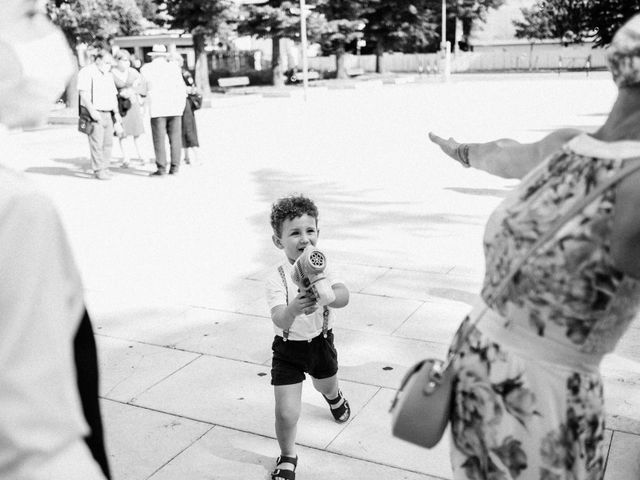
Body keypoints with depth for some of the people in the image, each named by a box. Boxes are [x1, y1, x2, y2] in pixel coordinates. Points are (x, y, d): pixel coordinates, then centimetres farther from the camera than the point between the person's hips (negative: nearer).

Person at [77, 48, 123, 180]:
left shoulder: (108, 75, 19)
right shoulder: (87, 72, -5)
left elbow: (113, 94, 21)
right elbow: (83, 93, -14)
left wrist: (116, 112, 12)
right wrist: (92, 111, -21)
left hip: (108, 114, 7)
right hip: (95, 114, -7)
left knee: (108, 142, 6)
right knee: (97, 143, -9)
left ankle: (105, 168, 13)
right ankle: (99, 170, -6)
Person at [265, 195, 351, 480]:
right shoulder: (277, 279, -23)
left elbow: (344, 296, -31)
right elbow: (280, 321, -35)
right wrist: (293, 308, -58)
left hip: (321, 342, 4)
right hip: (288, 349, -3)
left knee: (326, 387, 31)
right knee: (286, 413, -9)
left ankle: (334, 396, 71)